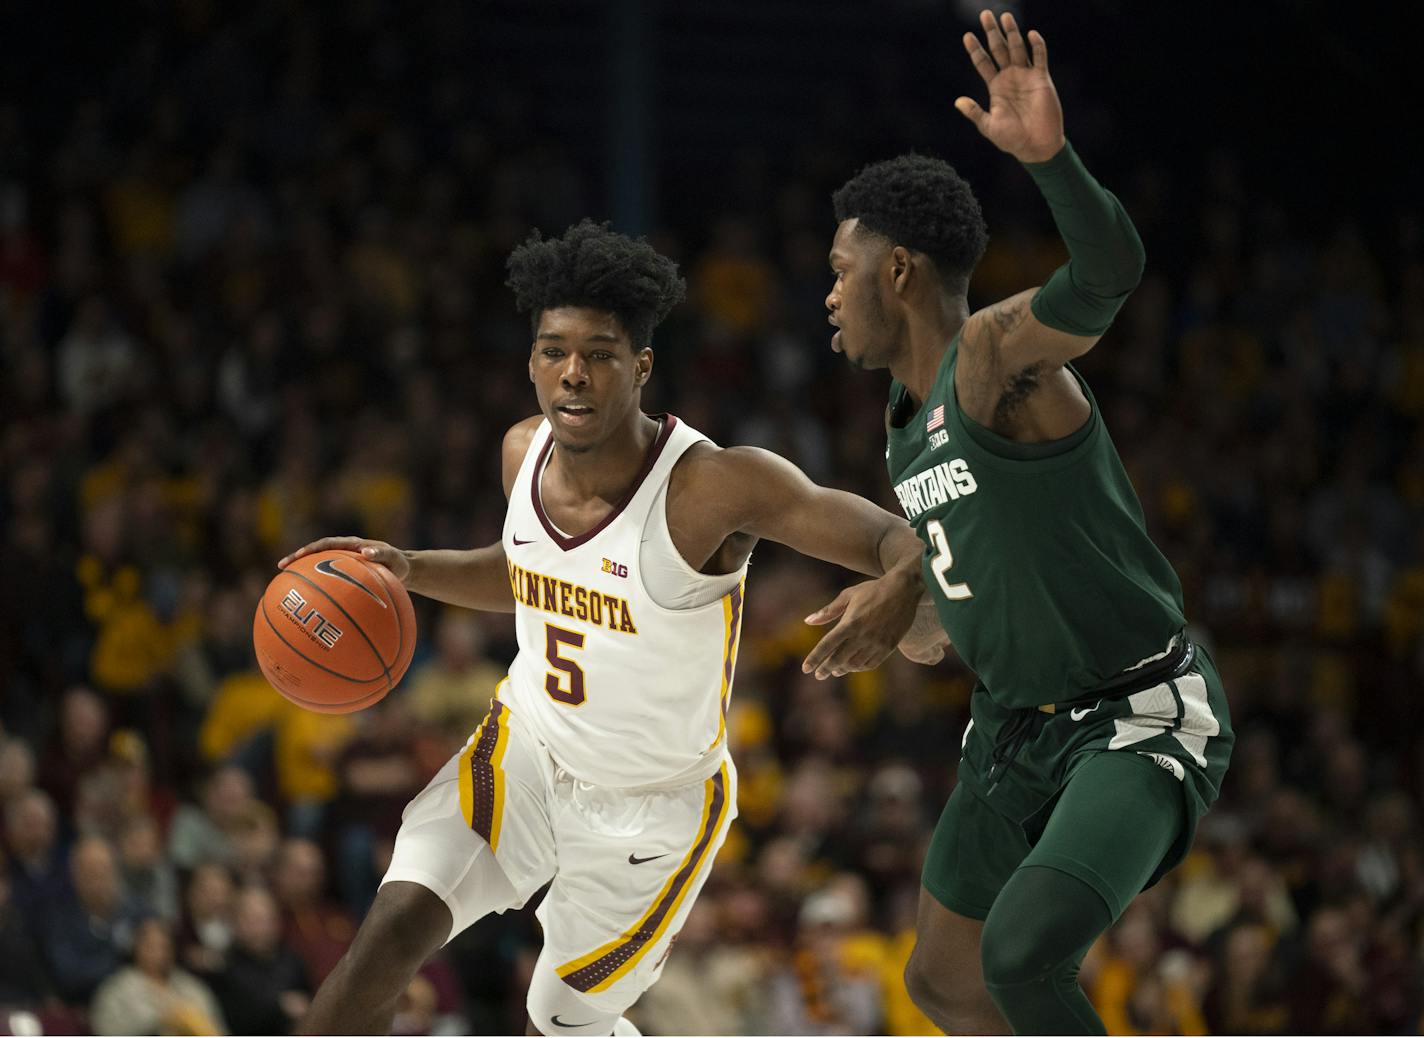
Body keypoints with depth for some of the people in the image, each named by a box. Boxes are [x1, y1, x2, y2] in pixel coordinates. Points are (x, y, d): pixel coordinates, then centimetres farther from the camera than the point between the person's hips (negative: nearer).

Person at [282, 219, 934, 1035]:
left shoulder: (715, 485, -28)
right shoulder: (526, 451, -9)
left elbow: (902, 540, -31)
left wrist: (899, 588, -55)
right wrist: (405, 569, -3)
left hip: (656, 807, -4)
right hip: (526, 753, 4)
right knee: (396, 929, -17)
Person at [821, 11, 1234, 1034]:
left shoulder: (996, 345, -20)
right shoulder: (913, 393, 7)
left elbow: (1112, 271, -43)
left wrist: (1050, 153, -59)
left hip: (1145, 723, -10)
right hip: (1020, 731, 10)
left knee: (1020, 954, -30)